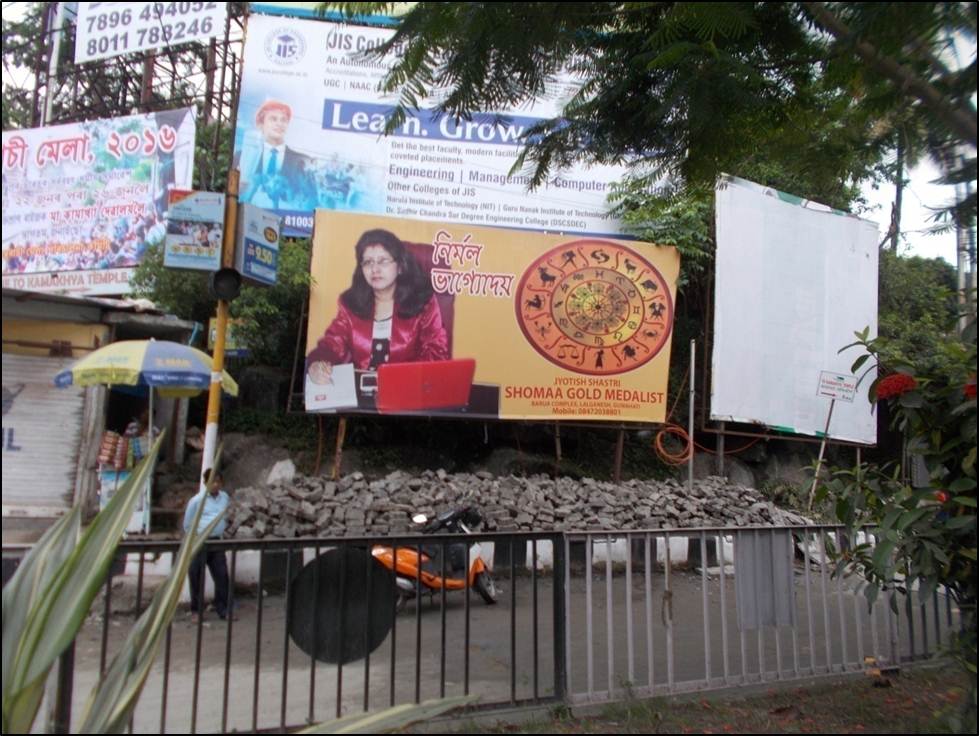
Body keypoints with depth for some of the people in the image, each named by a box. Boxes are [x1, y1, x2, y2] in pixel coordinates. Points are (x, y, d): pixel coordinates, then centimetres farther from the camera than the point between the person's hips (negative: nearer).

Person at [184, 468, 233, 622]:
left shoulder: (224, 497, 4)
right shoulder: (197, 500, -10)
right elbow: (187, 524, 1)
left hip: (217, 541, 4)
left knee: (222, 575, 4)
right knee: (197, 578, 5)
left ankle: (222, 609, 14)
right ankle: (196, 610, 19)